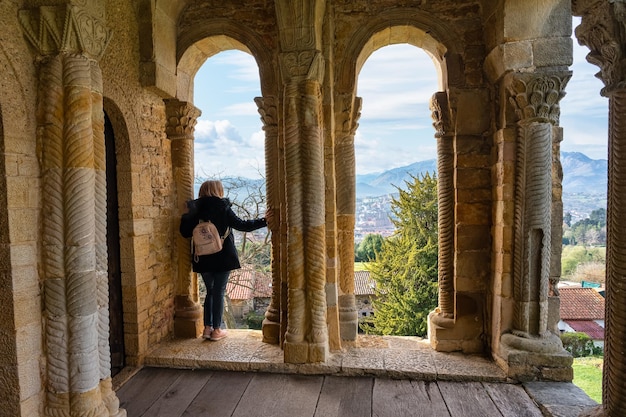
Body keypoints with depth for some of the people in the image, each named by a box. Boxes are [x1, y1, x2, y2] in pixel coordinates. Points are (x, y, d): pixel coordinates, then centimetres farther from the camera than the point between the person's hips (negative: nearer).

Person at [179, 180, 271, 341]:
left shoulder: (196, 210, 1)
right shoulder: (223, 208, -8)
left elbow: (185, 233, 4)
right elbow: (242, 225, -10)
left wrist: (185, 216, 19)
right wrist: (263, 220, -3)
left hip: (203, 259, 4)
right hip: (223, 258, -3)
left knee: (210, 291, 17)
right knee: (219, 292, 5)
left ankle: (207, 328, 18)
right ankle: (216, 330, 11)